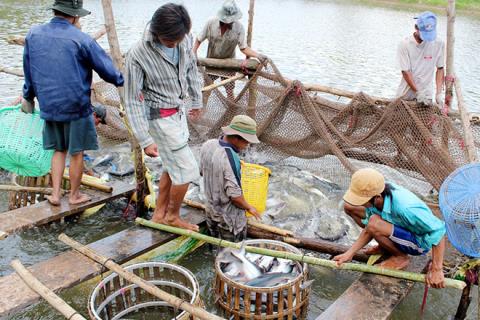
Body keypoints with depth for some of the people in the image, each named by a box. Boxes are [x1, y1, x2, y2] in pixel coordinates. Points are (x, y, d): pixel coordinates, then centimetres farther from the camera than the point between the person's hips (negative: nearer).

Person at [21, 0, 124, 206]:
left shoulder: (33, 35, 2)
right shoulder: (81, 39, -14)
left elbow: (29, 73, 11)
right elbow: (106, 68, -7)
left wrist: (28, 97, 25)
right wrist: (121, 82, 11)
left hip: (49, 106, 5)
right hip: (77, 107, -5)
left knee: (59, 150, 20)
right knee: (77, 153, 10)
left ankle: (55, 194, 20)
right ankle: (74, 195, 24)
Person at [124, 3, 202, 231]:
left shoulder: (185, 40, -9)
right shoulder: (138, 55, -25)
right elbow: (133, 101, -20)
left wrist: (196, 101, 22)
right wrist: (145, 140, -22)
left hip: (179, 112, 7)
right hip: (161, 118, -7)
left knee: (172, 167, 17)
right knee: (186, 170, -3)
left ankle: (159, 214, 33)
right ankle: (173, 216, 21)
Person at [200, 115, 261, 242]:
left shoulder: (207, 145, -8)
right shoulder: (231, 159, -31)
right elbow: (234, 195, -26)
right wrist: (249, 207, -9)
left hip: (211, 208, 7)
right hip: (229, 216, -7)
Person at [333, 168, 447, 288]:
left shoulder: (404, 208, -40)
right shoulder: (375, 192, -18)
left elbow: (438, 230, -33)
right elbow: (368, 230, -7)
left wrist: (436, 270, -29)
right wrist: (349, 253, -14)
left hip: (419, 241, -7)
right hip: (399, 226, 7)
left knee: (375, 224, -35)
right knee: (349, 207, -3)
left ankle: (401, 256, -5)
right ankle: (385, 246, 10)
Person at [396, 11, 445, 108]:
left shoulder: (438, 44, -6)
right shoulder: (405, 45, -11)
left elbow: (440, 69, 0)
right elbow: (406, 72, -12)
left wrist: (438, 93, -10)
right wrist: (418, 92, -19)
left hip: (426, 94, 1)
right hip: (405, 94, -1)